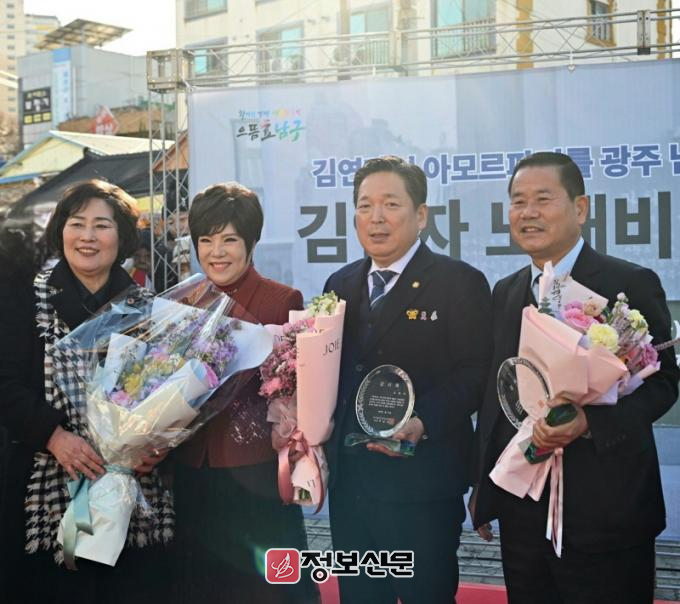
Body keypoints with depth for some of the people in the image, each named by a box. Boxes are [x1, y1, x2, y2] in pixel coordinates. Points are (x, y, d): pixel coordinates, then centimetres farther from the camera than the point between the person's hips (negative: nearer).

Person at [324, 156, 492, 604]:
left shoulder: (460, 282, -4)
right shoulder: (340, 285, 14)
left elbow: (476, 372, -11)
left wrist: (424, 423, -24)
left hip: (422, 482, -5)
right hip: (348, 481, 6)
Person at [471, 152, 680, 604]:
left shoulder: (632, 284, -6)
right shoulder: (505, 293, 12)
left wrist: (589, 421, -24)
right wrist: (483, 486, 14)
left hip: (605, 512, -5)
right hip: (521, 511, 5)